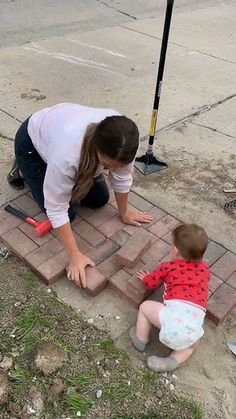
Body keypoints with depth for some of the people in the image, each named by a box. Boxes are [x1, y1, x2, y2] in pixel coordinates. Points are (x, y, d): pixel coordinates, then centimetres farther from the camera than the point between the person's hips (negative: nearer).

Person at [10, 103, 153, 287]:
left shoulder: (120, 145, -33)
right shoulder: (67, 151, -46)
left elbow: (122, 178, -14)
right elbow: (56, 208, -36)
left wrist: (124, 213, -2)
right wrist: (75, 255, -31)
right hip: (32, 141, -4)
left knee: (100, 199, 2)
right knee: (66, 212, -7)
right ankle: (24, 169, 14)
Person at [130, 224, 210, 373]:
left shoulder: (168, 266, 8)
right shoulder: (204, 269, 18)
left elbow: (150, 283, 22)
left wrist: (145, 277, 45)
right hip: (196, 320, 4)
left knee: (145, 306, 20)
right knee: (191, 342, 36)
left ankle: (141, 341, 32)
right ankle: (174, 360, 13)